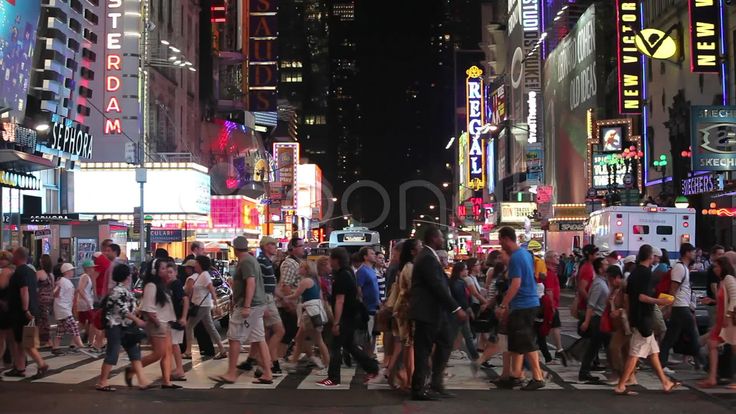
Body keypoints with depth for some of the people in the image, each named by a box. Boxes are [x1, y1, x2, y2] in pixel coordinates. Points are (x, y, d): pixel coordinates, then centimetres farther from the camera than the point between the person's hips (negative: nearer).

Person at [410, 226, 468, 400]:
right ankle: (418, 390, 6)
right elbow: (438, 287, -23)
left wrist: (453, 308, 16)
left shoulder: (430, 256, 14)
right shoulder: (427, 258, -19)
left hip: (435, 311, 10)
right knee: (423, 351, -2)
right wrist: (456, 308, -22)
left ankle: (436, 384, 20)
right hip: (427, 312, -10)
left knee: (445, 344, 14)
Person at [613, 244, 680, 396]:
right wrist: (659, 301, -15)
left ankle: (666, 383, 24)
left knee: (653, 351, 16)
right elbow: (641, 297, -22)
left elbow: (627, 295, 17)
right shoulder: (646, 272, -15)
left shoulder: (634, 272, 12)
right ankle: (621, 386, -5)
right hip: (644, 318, -10)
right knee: (635, 354, -6)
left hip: (636, 316, 10)